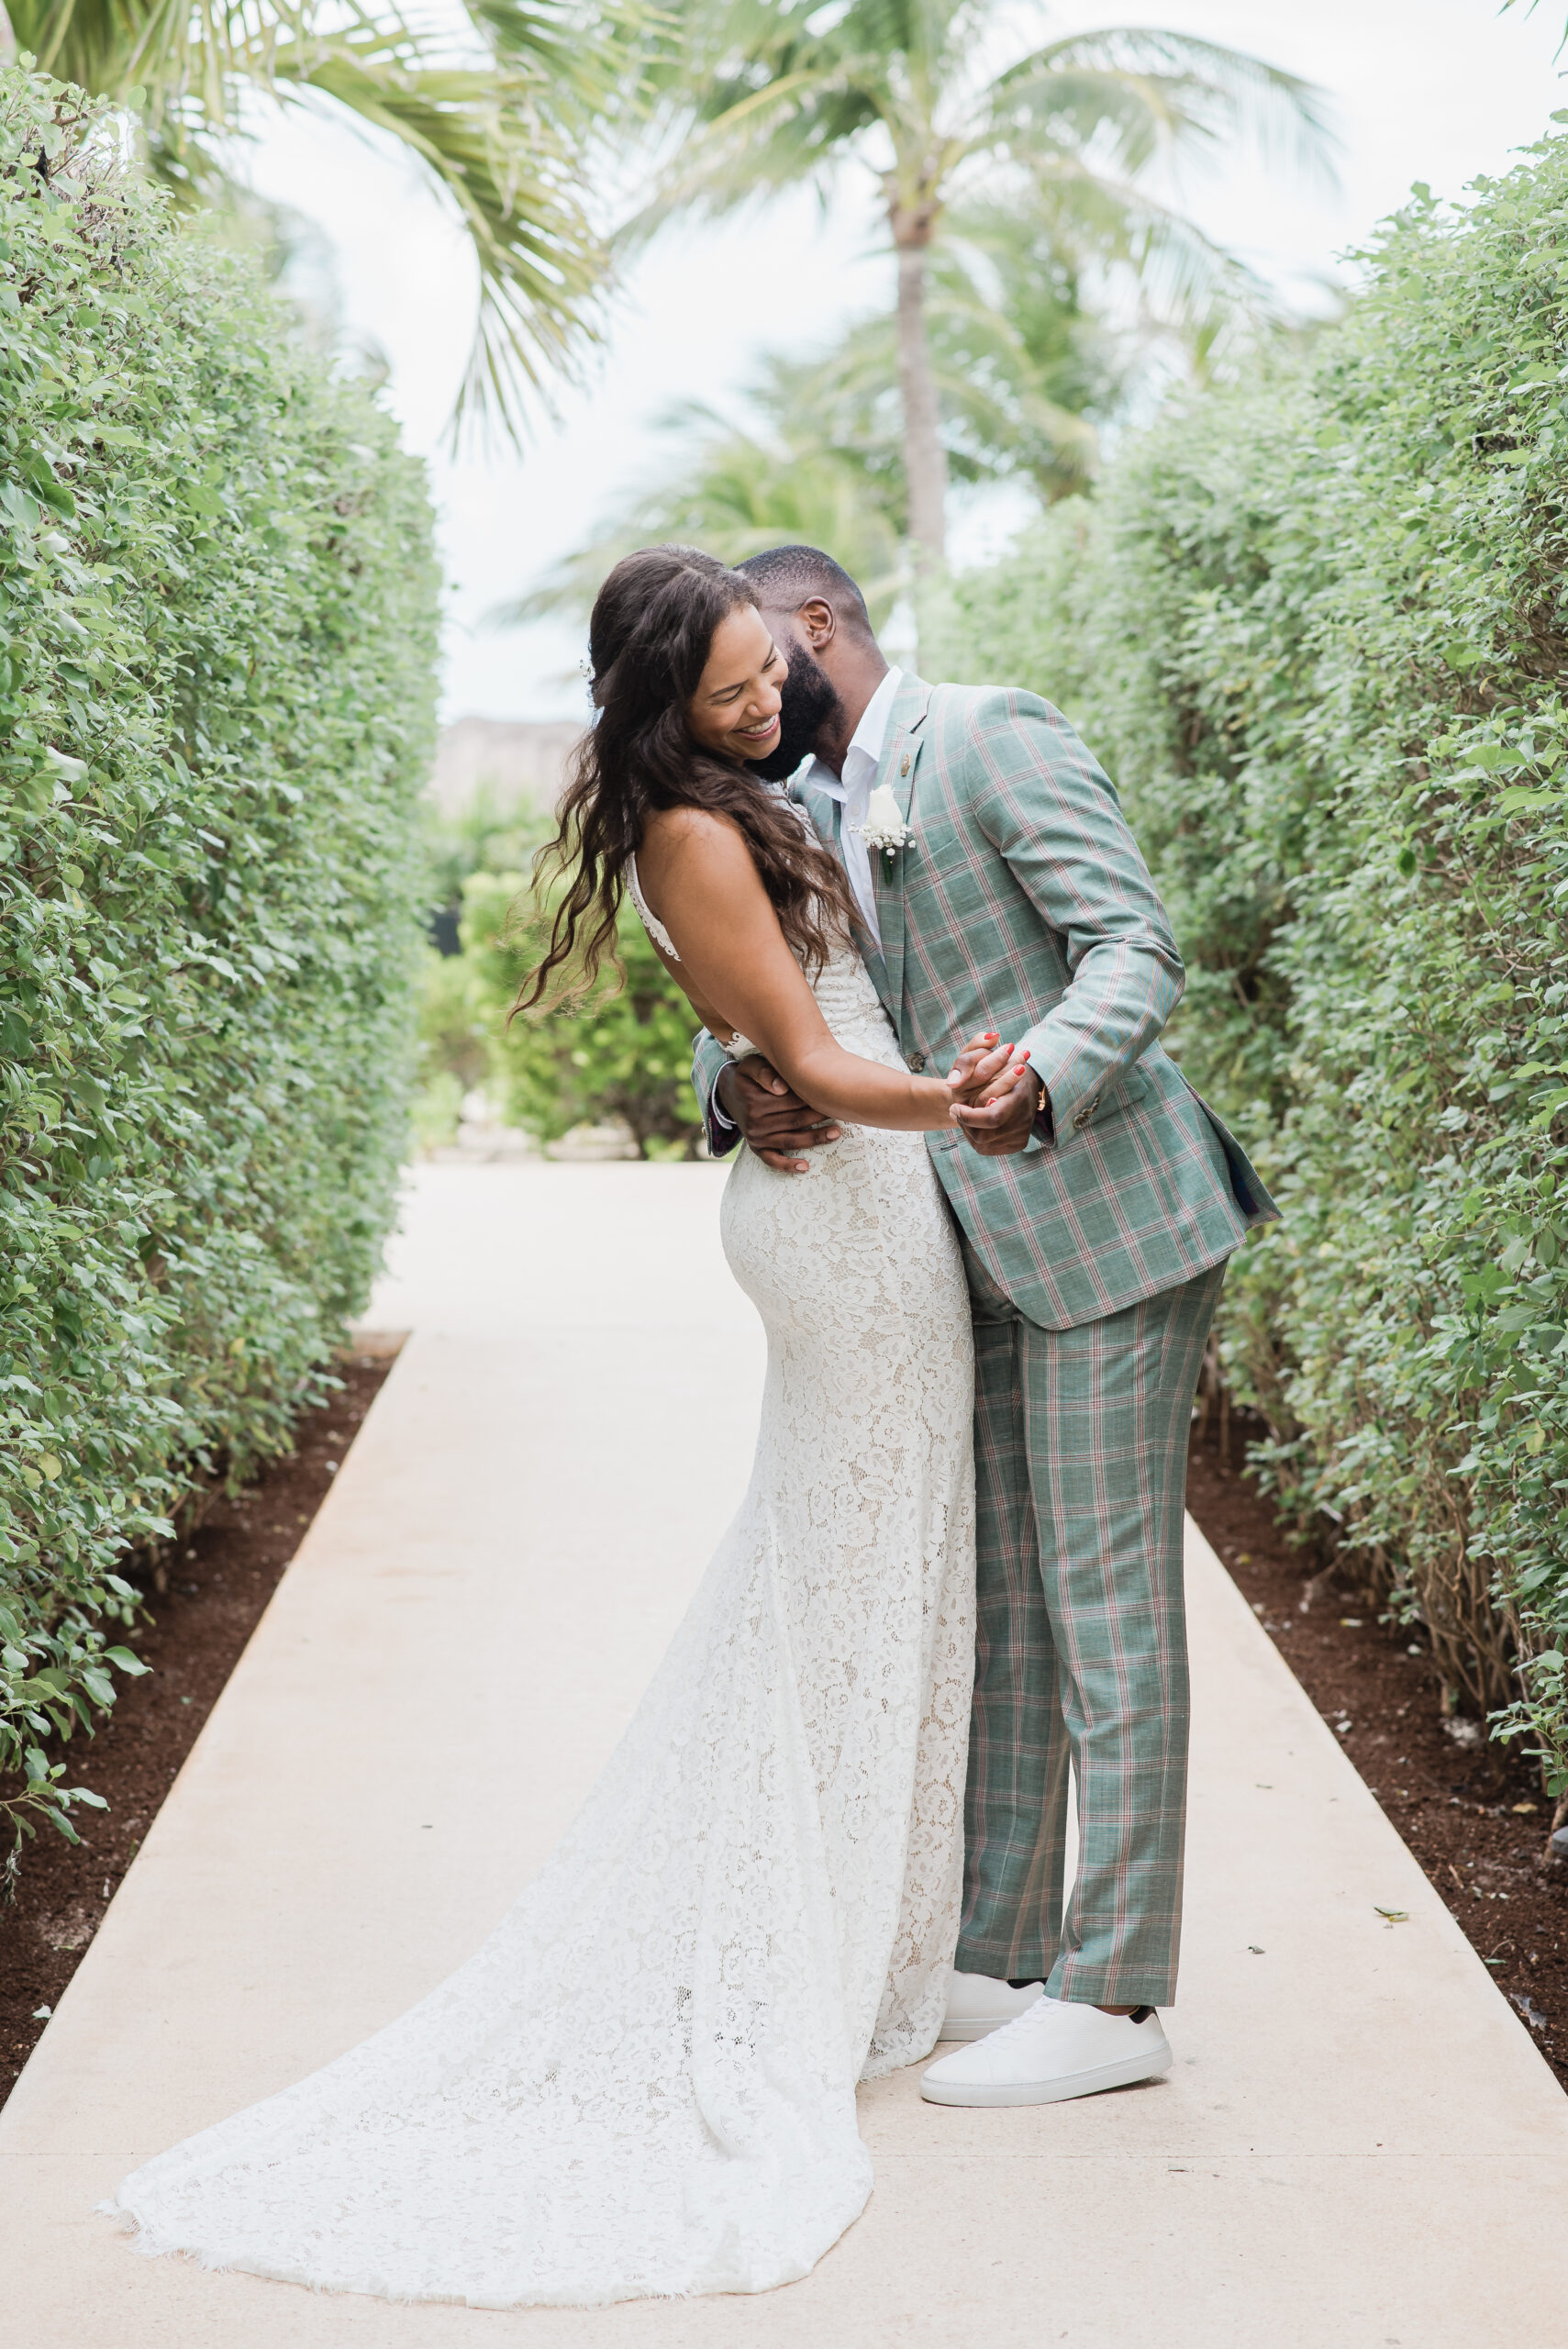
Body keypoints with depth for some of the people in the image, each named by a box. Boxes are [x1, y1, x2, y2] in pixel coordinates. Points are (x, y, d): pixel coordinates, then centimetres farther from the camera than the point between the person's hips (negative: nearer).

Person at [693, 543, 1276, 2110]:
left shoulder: (993, 736, -9)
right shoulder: (809, 820, 16)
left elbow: (1138, 945, -17)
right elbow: (748, 1011, 11)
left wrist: (1047, 1078, -37)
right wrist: (740, 1092, -14)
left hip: (1108, 1225, -8)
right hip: (982, 1258, 9)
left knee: (1107, 1607, -6)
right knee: (990, 1611, 11)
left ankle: (1111, 2000, 0)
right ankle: (993, 1963, 20)